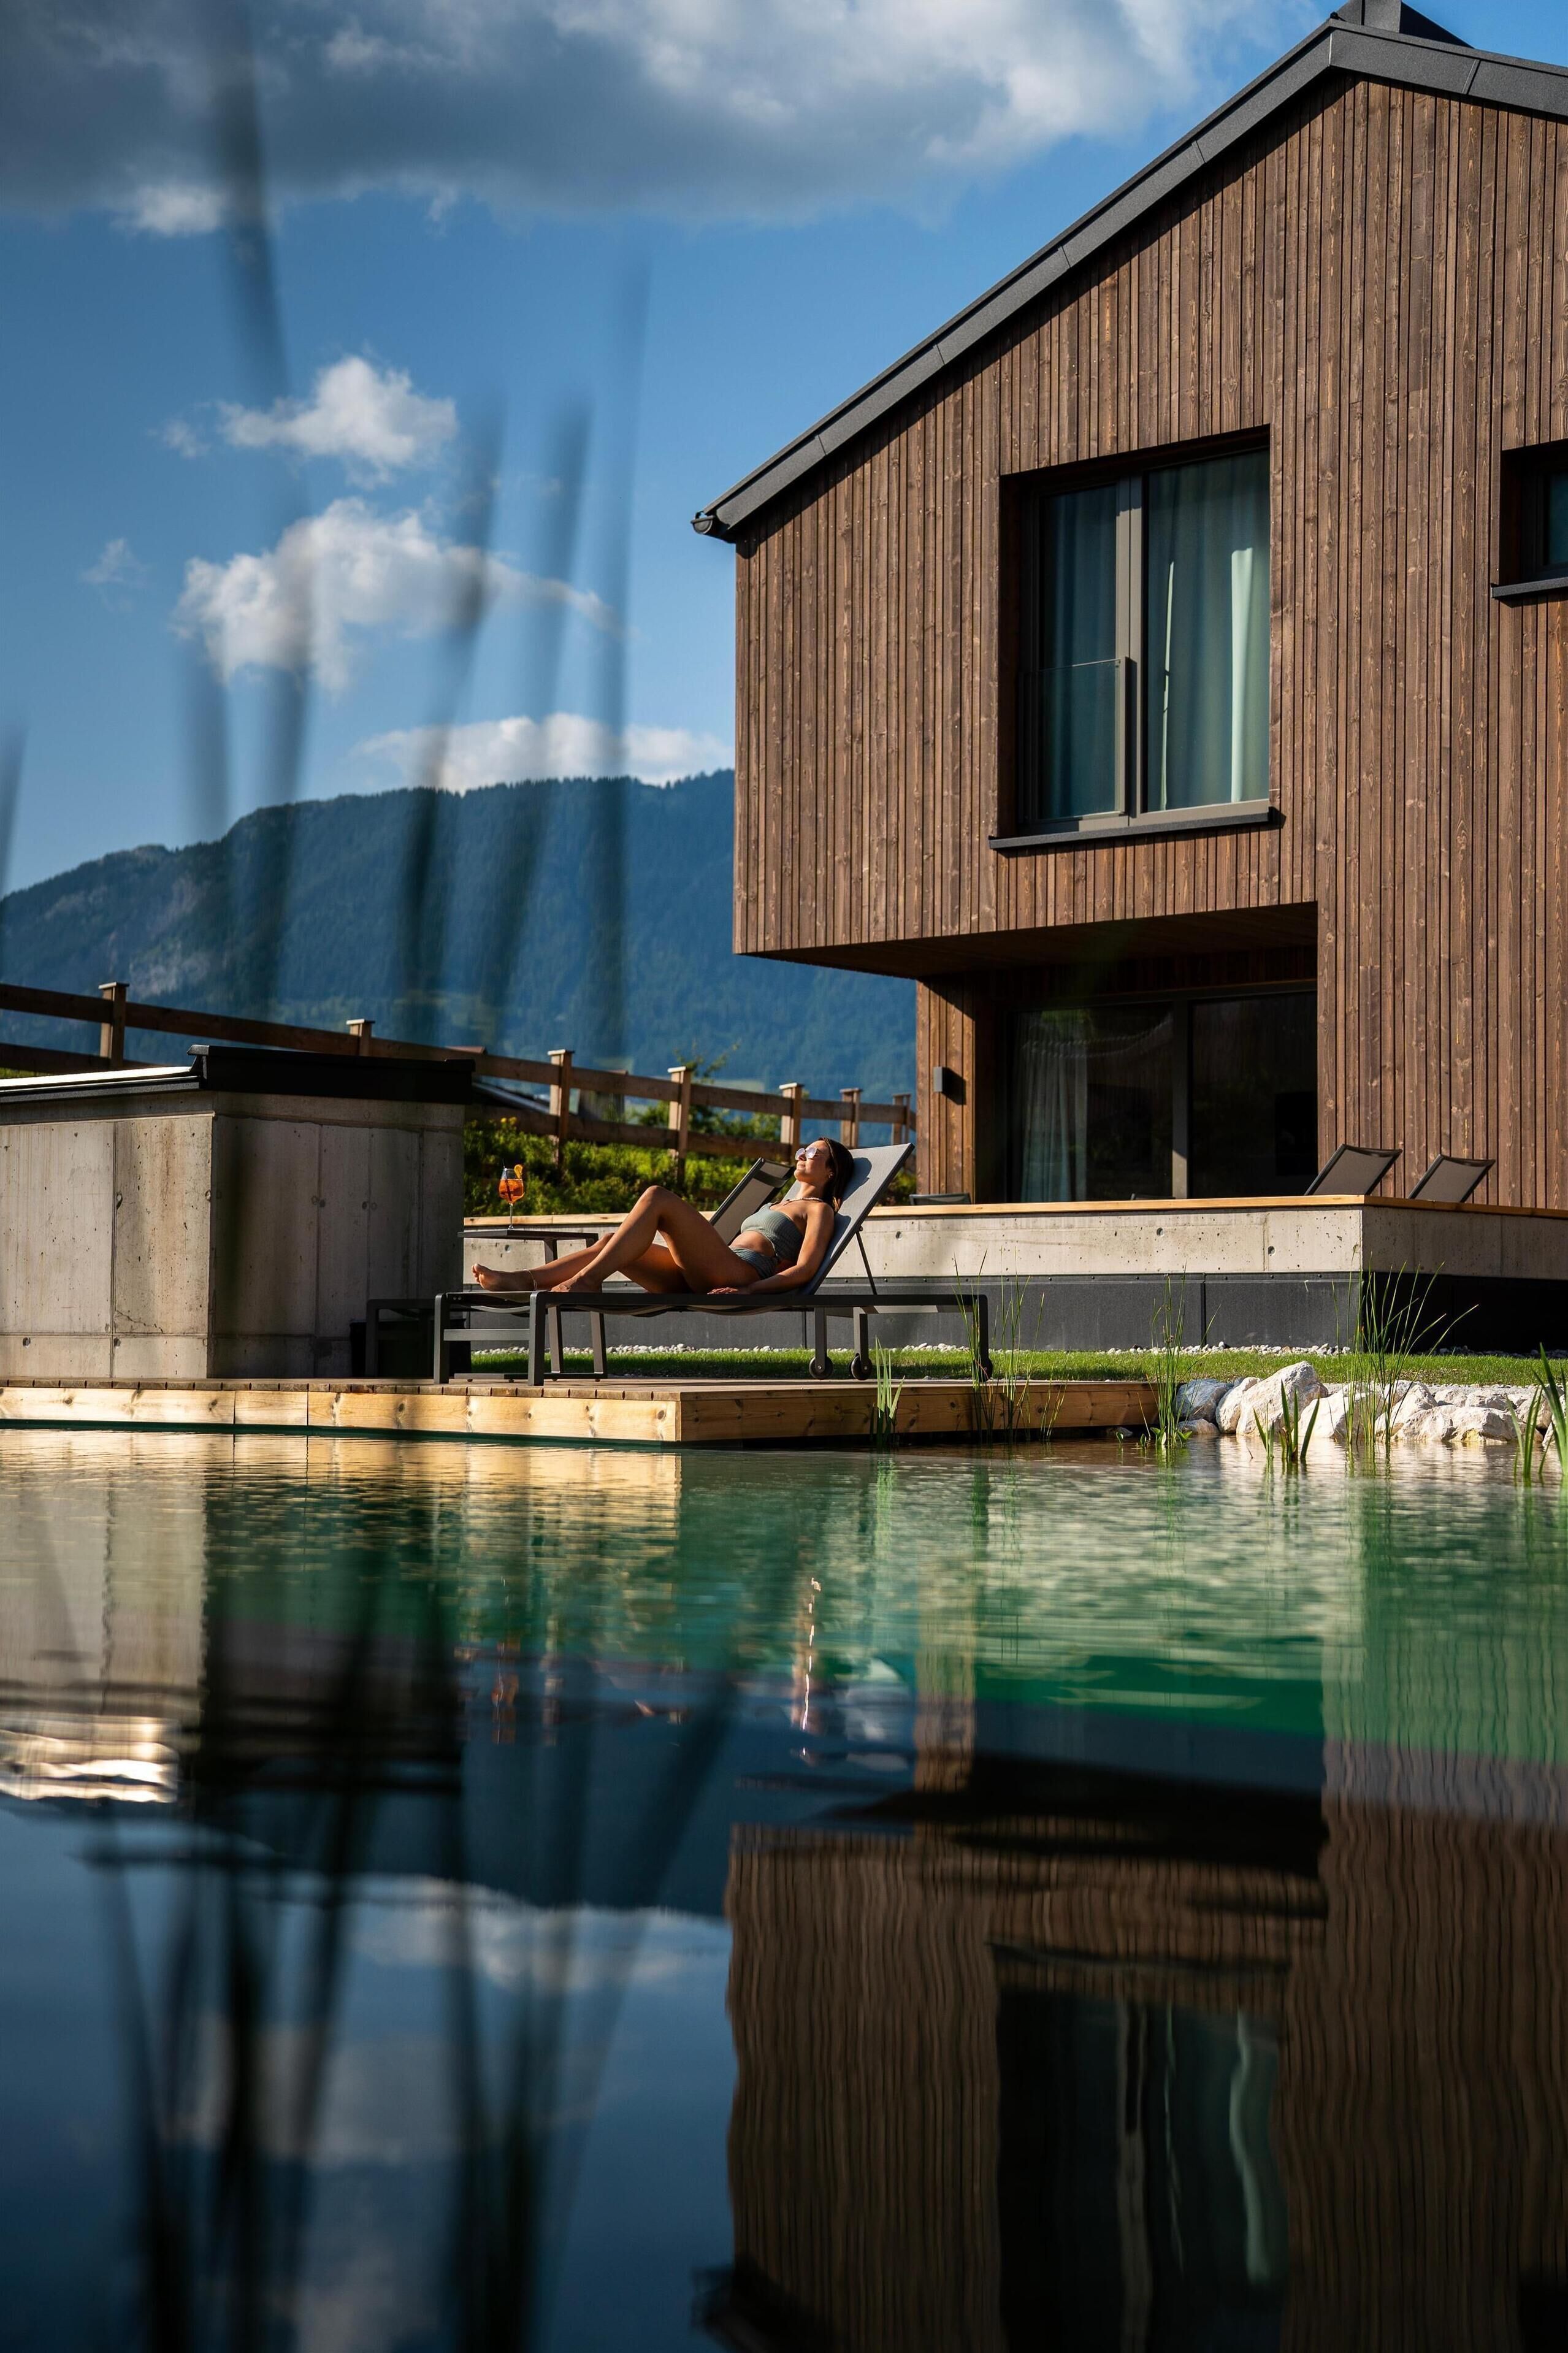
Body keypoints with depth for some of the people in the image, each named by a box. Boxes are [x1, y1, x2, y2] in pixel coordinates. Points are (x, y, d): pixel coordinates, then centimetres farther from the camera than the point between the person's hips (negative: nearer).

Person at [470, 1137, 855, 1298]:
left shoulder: (819, 1210, 14)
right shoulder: (781, 1207, 40)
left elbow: (804, 1270, -5)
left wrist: (747, 1290, -17)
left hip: (740, 1273, -8)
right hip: (701, 1282, 8)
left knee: (658, 1197, -22)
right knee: (615, 1242, -6)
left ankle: (588, 1279, -31)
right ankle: (528, 1279, -22)